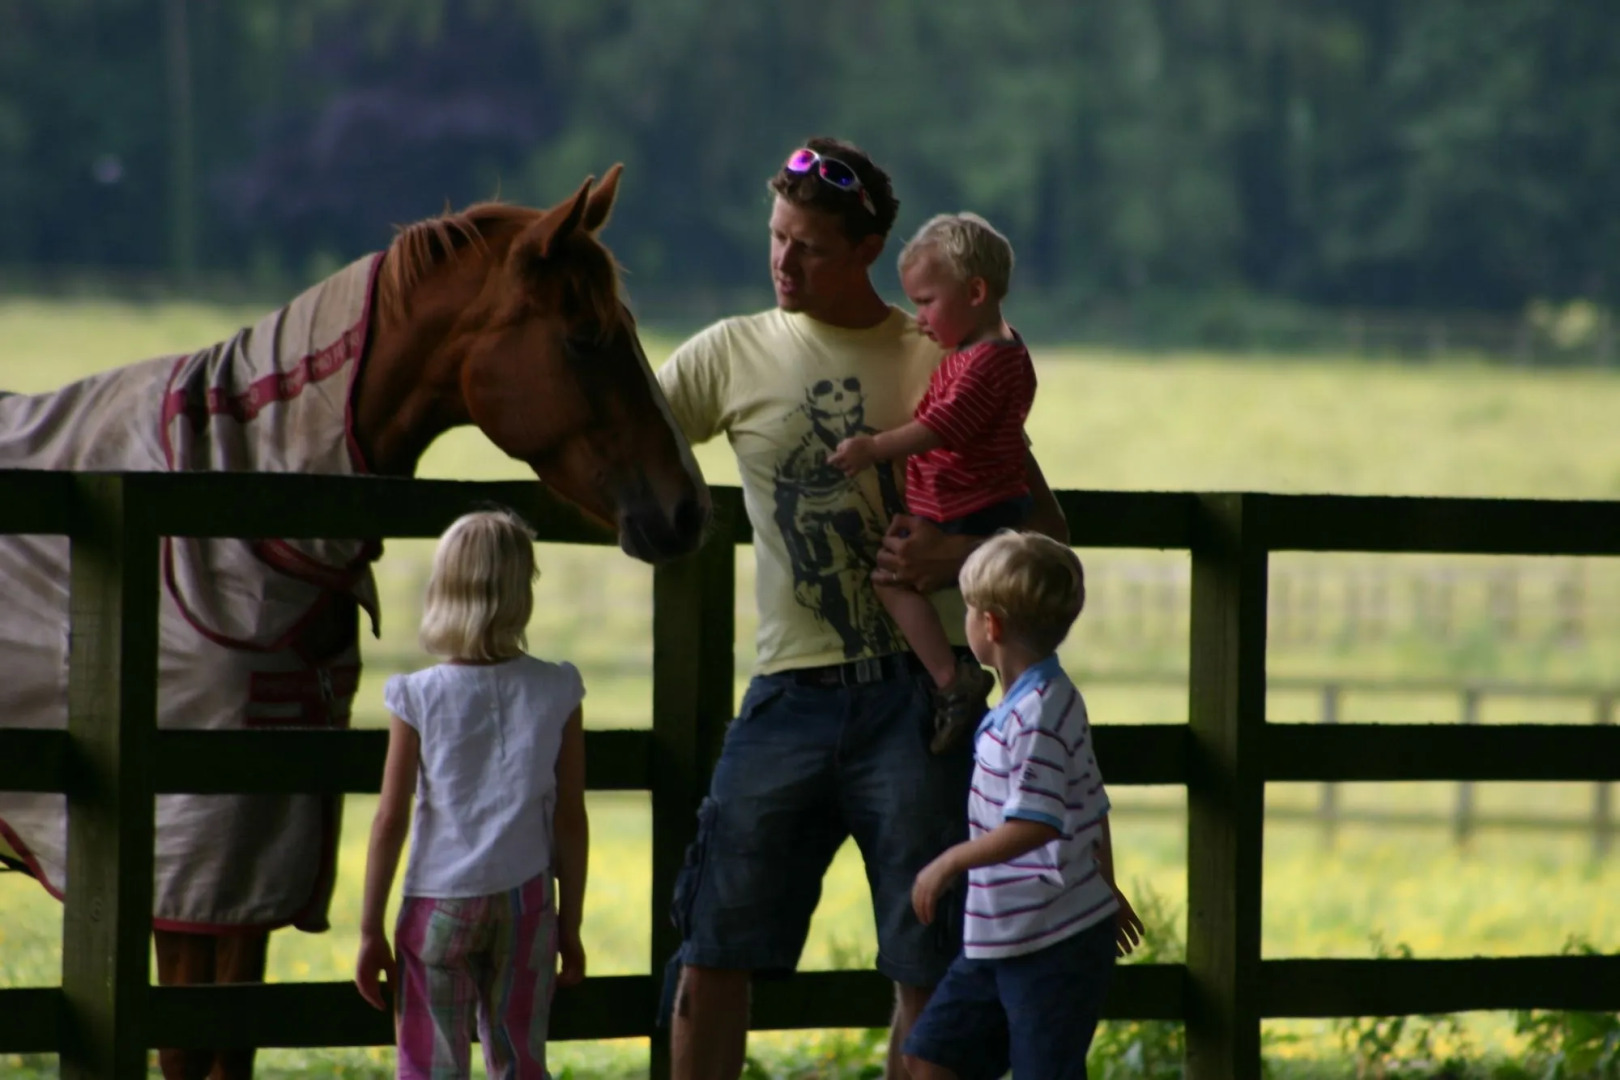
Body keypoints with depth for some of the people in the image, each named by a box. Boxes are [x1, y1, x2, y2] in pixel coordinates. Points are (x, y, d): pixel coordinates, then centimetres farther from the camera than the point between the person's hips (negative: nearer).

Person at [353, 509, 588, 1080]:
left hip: (437, 905, -2)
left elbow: (390, 820, -6)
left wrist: (370, 930, 1)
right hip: (525, 903, 2)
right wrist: (570, 926, 10)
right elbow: (571, 823, 0)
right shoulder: (555, 693, -4)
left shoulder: (420, 697, -9)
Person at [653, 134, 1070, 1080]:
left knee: (929, 965, -1)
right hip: (793, 690, 2)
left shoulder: (940, 363, 2)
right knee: (715, 947, -1)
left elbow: (1044, 526, 4)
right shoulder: (734, 355, 7)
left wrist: (955, 556, -13)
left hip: (914, 691, -2)